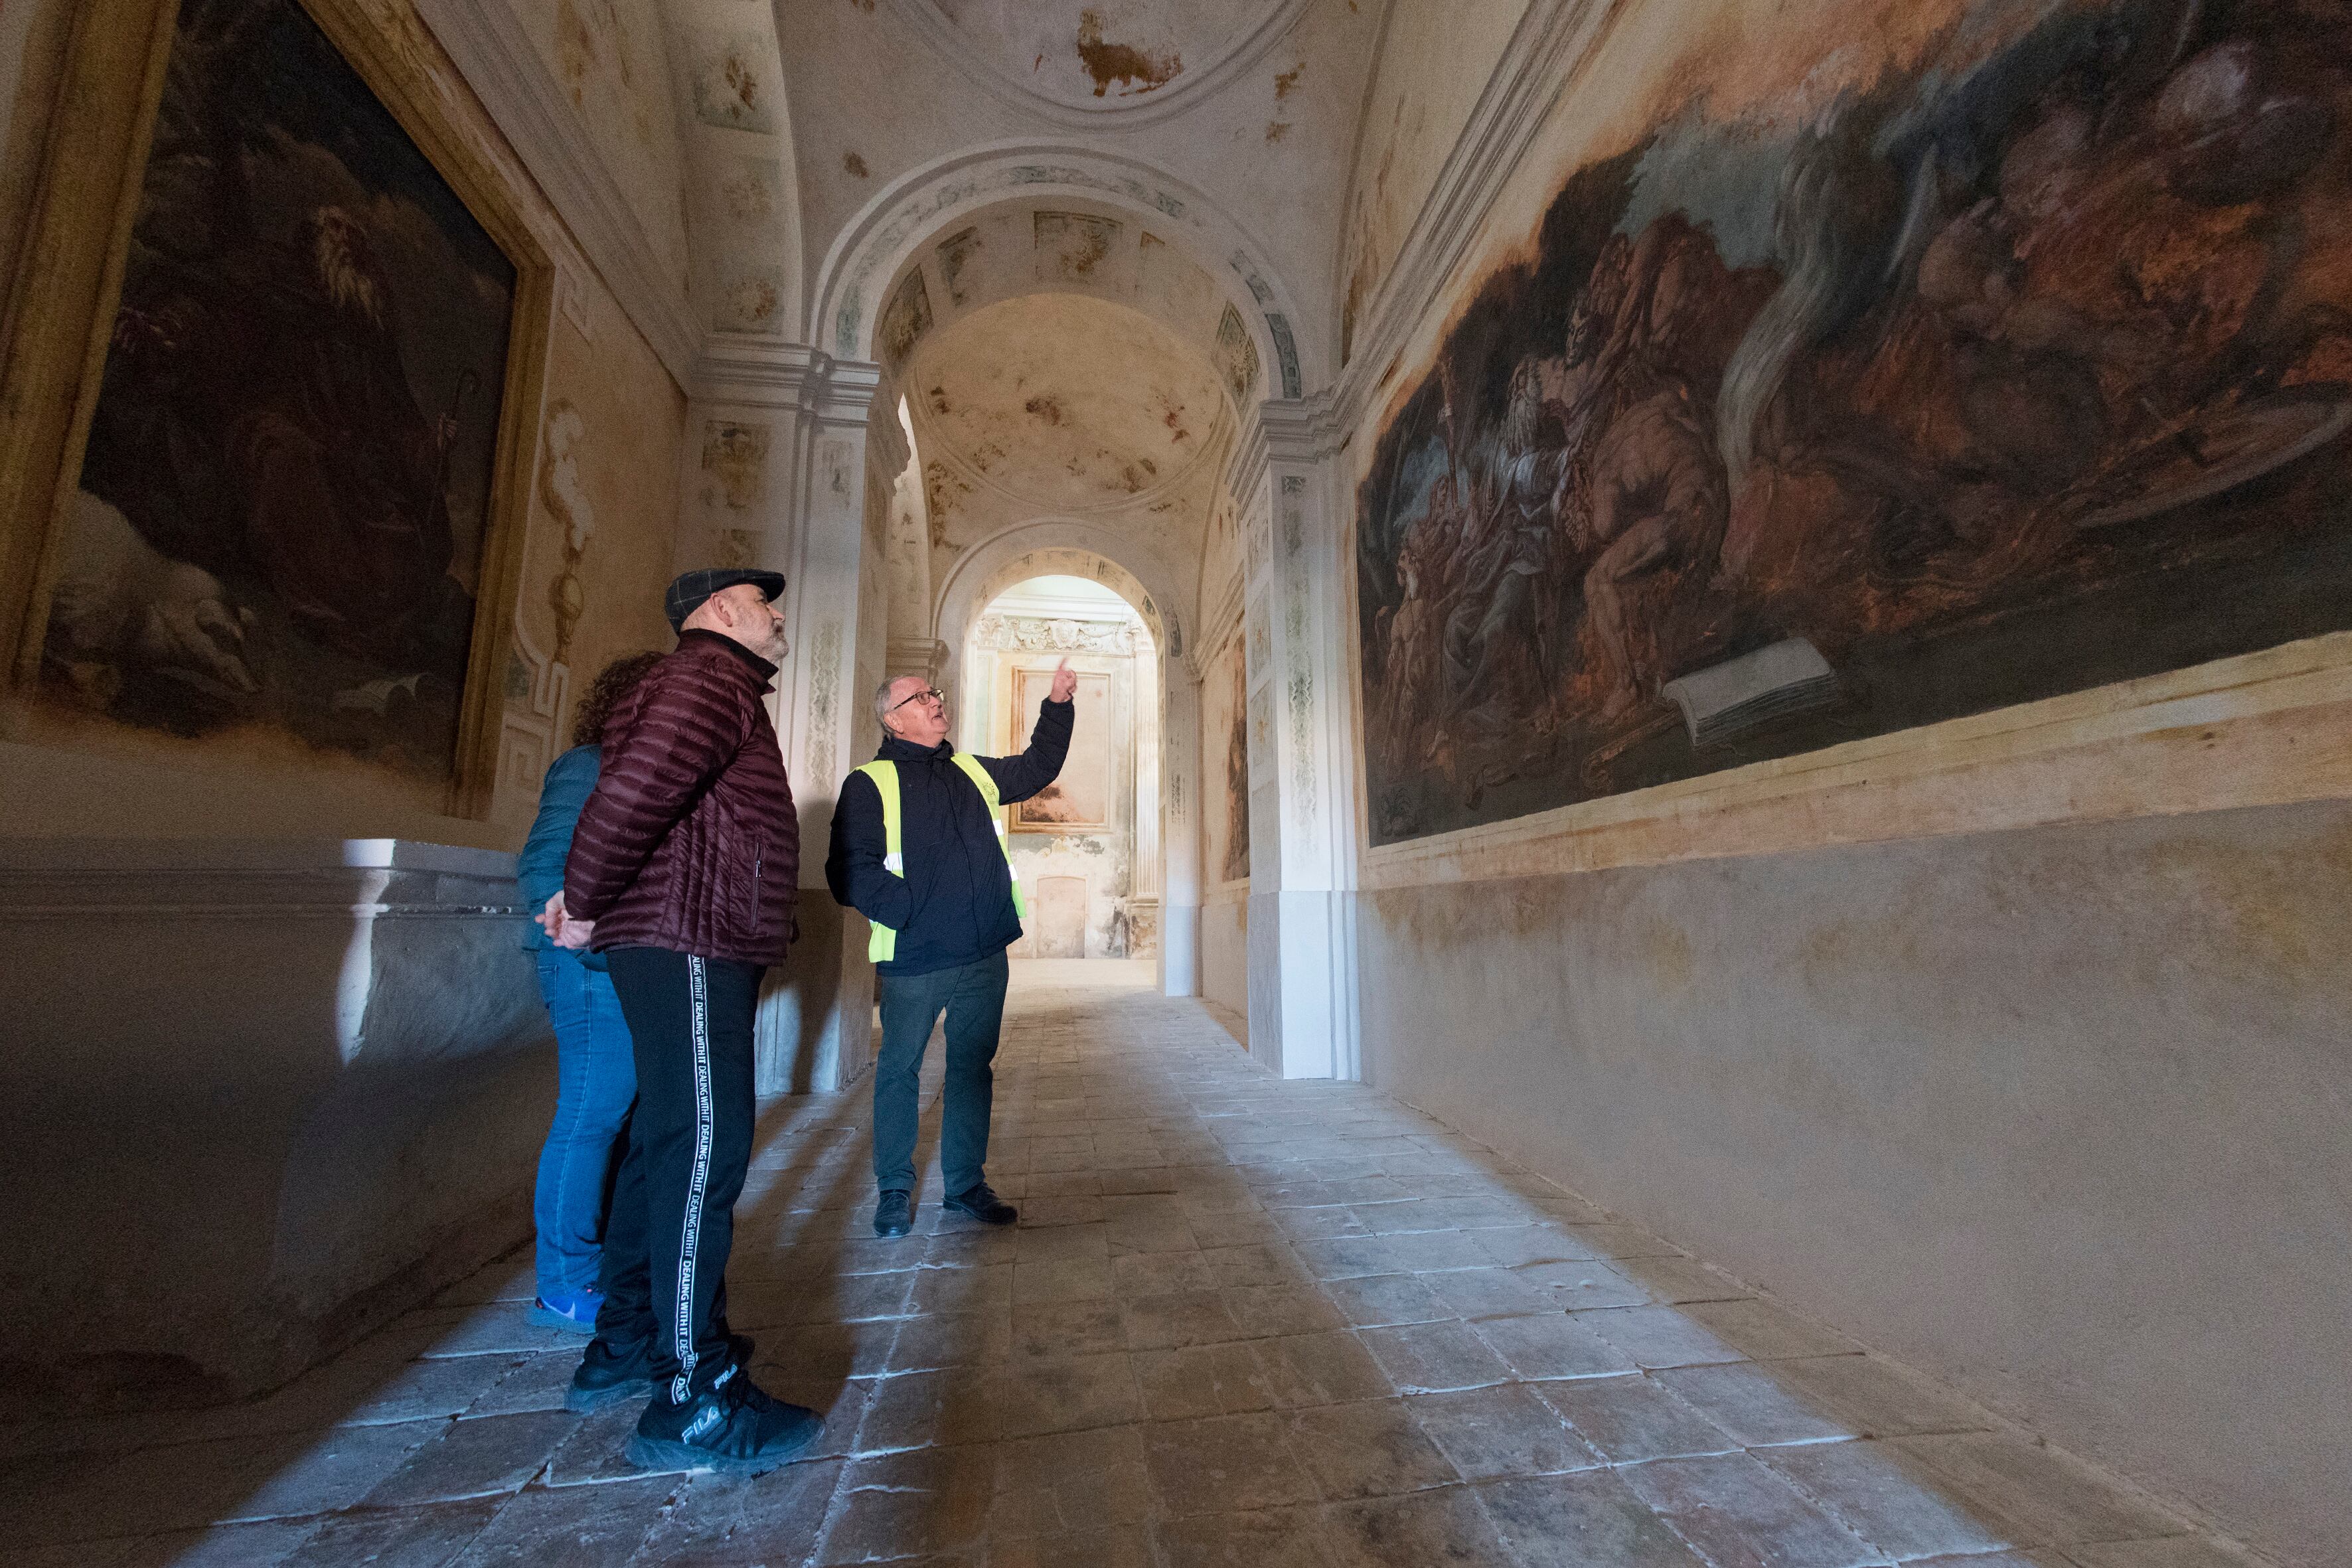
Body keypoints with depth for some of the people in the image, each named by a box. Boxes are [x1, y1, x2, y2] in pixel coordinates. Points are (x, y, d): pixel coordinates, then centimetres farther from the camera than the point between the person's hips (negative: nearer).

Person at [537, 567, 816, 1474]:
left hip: (694, 952, 11)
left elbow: (636, 802, 26)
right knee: (702, 1152, -7)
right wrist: (587, 907, -14)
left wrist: (588, 897, 15)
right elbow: (633, 792, -26)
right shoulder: (711, 678, -11)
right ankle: (693, 1401, 2)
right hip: (689, 949, -11)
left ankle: (624, 1347, 32)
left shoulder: (718, 687, 24)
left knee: (663, 1144, 17)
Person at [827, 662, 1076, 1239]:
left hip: (986, 957, 5)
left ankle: (966, 1183, 27)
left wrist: (1057, 705, 19)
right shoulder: (870, 783, -4)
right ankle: (895, 1190, 28)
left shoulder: (974, 772, 14)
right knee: (899, 1070, 9)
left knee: (972, 1068, 13)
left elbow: (1038, 767, 26)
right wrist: (911, 910, -19)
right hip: (914, 962, -5)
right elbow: (850, 871, -11)